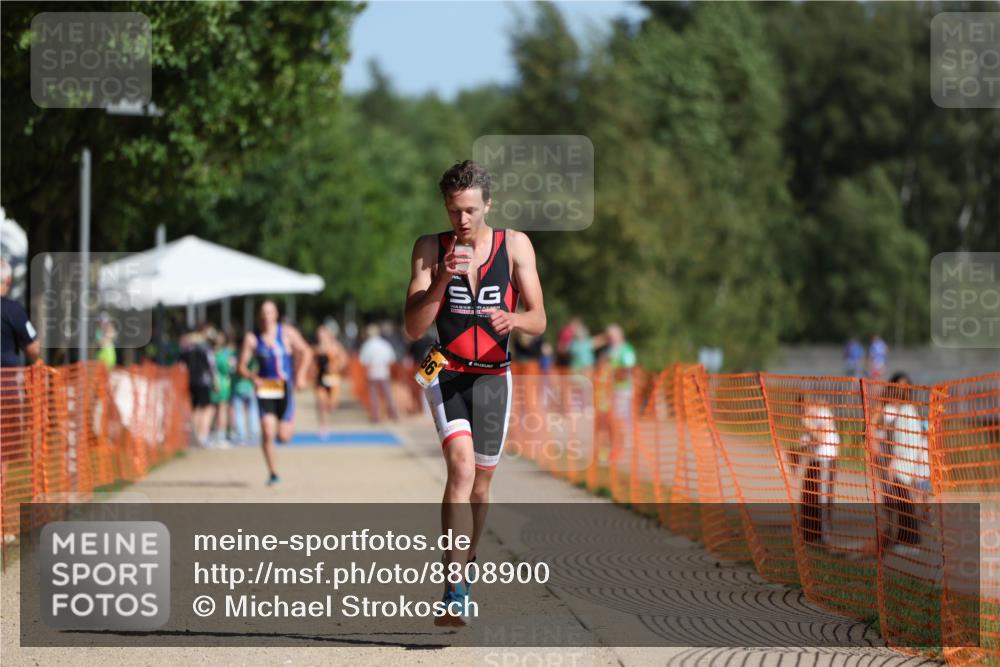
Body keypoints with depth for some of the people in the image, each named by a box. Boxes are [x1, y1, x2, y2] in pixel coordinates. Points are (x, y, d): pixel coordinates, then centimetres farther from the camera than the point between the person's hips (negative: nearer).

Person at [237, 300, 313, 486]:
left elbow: (306, 352, 8)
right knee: (267, 433, -12)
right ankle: (273, 473, 3)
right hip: (265, 388, 0)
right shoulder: (252, 339, -1)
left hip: (285, 387, 0)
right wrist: (253, 377, -18)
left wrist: (301, 375, -5)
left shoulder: (287, 333, -2)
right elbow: (242, 366, 2)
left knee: (283, 436, -2)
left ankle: (289, 422, 36)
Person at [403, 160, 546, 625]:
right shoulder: (430, 249, -3)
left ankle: (465, 566, 37)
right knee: (461, 467, -23)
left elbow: (538, 321, -3)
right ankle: (455, 594, -30)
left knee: (480, 481, 12)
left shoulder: (515, 245, -1)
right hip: (446, 373, -2)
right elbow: (413, 329, -8)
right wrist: (441, 281, -24)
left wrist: (513, 319, -26)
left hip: (493, 376, 3)